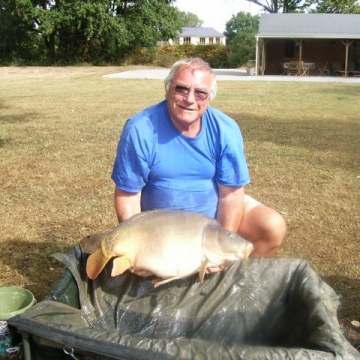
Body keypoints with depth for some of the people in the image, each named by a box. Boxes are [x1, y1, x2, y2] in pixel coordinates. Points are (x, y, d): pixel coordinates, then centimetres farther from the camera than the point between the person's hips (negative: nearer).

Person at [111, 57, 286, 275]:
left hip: (214, 212, 2)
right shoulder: (140, 130, -19)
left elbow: (231, 192, -12)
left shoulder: (225, 130, -13)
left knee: (273, 228, -12)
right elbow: (128, 194, -15)